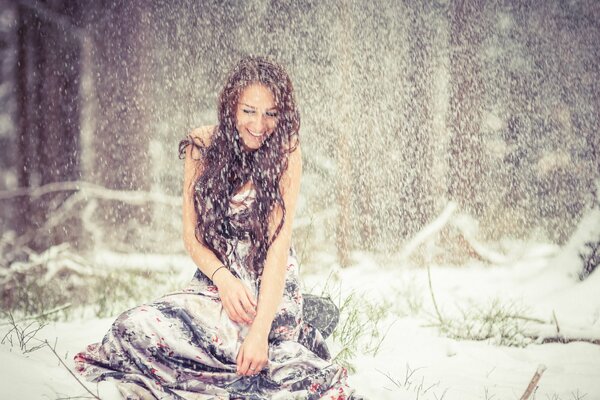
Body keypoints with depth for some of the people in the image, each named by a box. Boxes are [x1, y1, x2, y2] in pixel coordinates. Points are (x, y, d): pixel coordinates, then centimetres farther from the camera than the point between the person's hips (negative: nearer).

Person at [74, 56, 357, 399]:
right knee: (135, 327, -23)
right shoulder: (202, 147, 0)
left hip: (269, 289, -4)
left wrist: (261, 329, -26)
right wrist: (223, 278, -18)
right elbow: (192, 235, 3)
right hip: (215, 282, 5)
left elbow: (278, 243, -16)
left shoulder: (285, 153, -9)